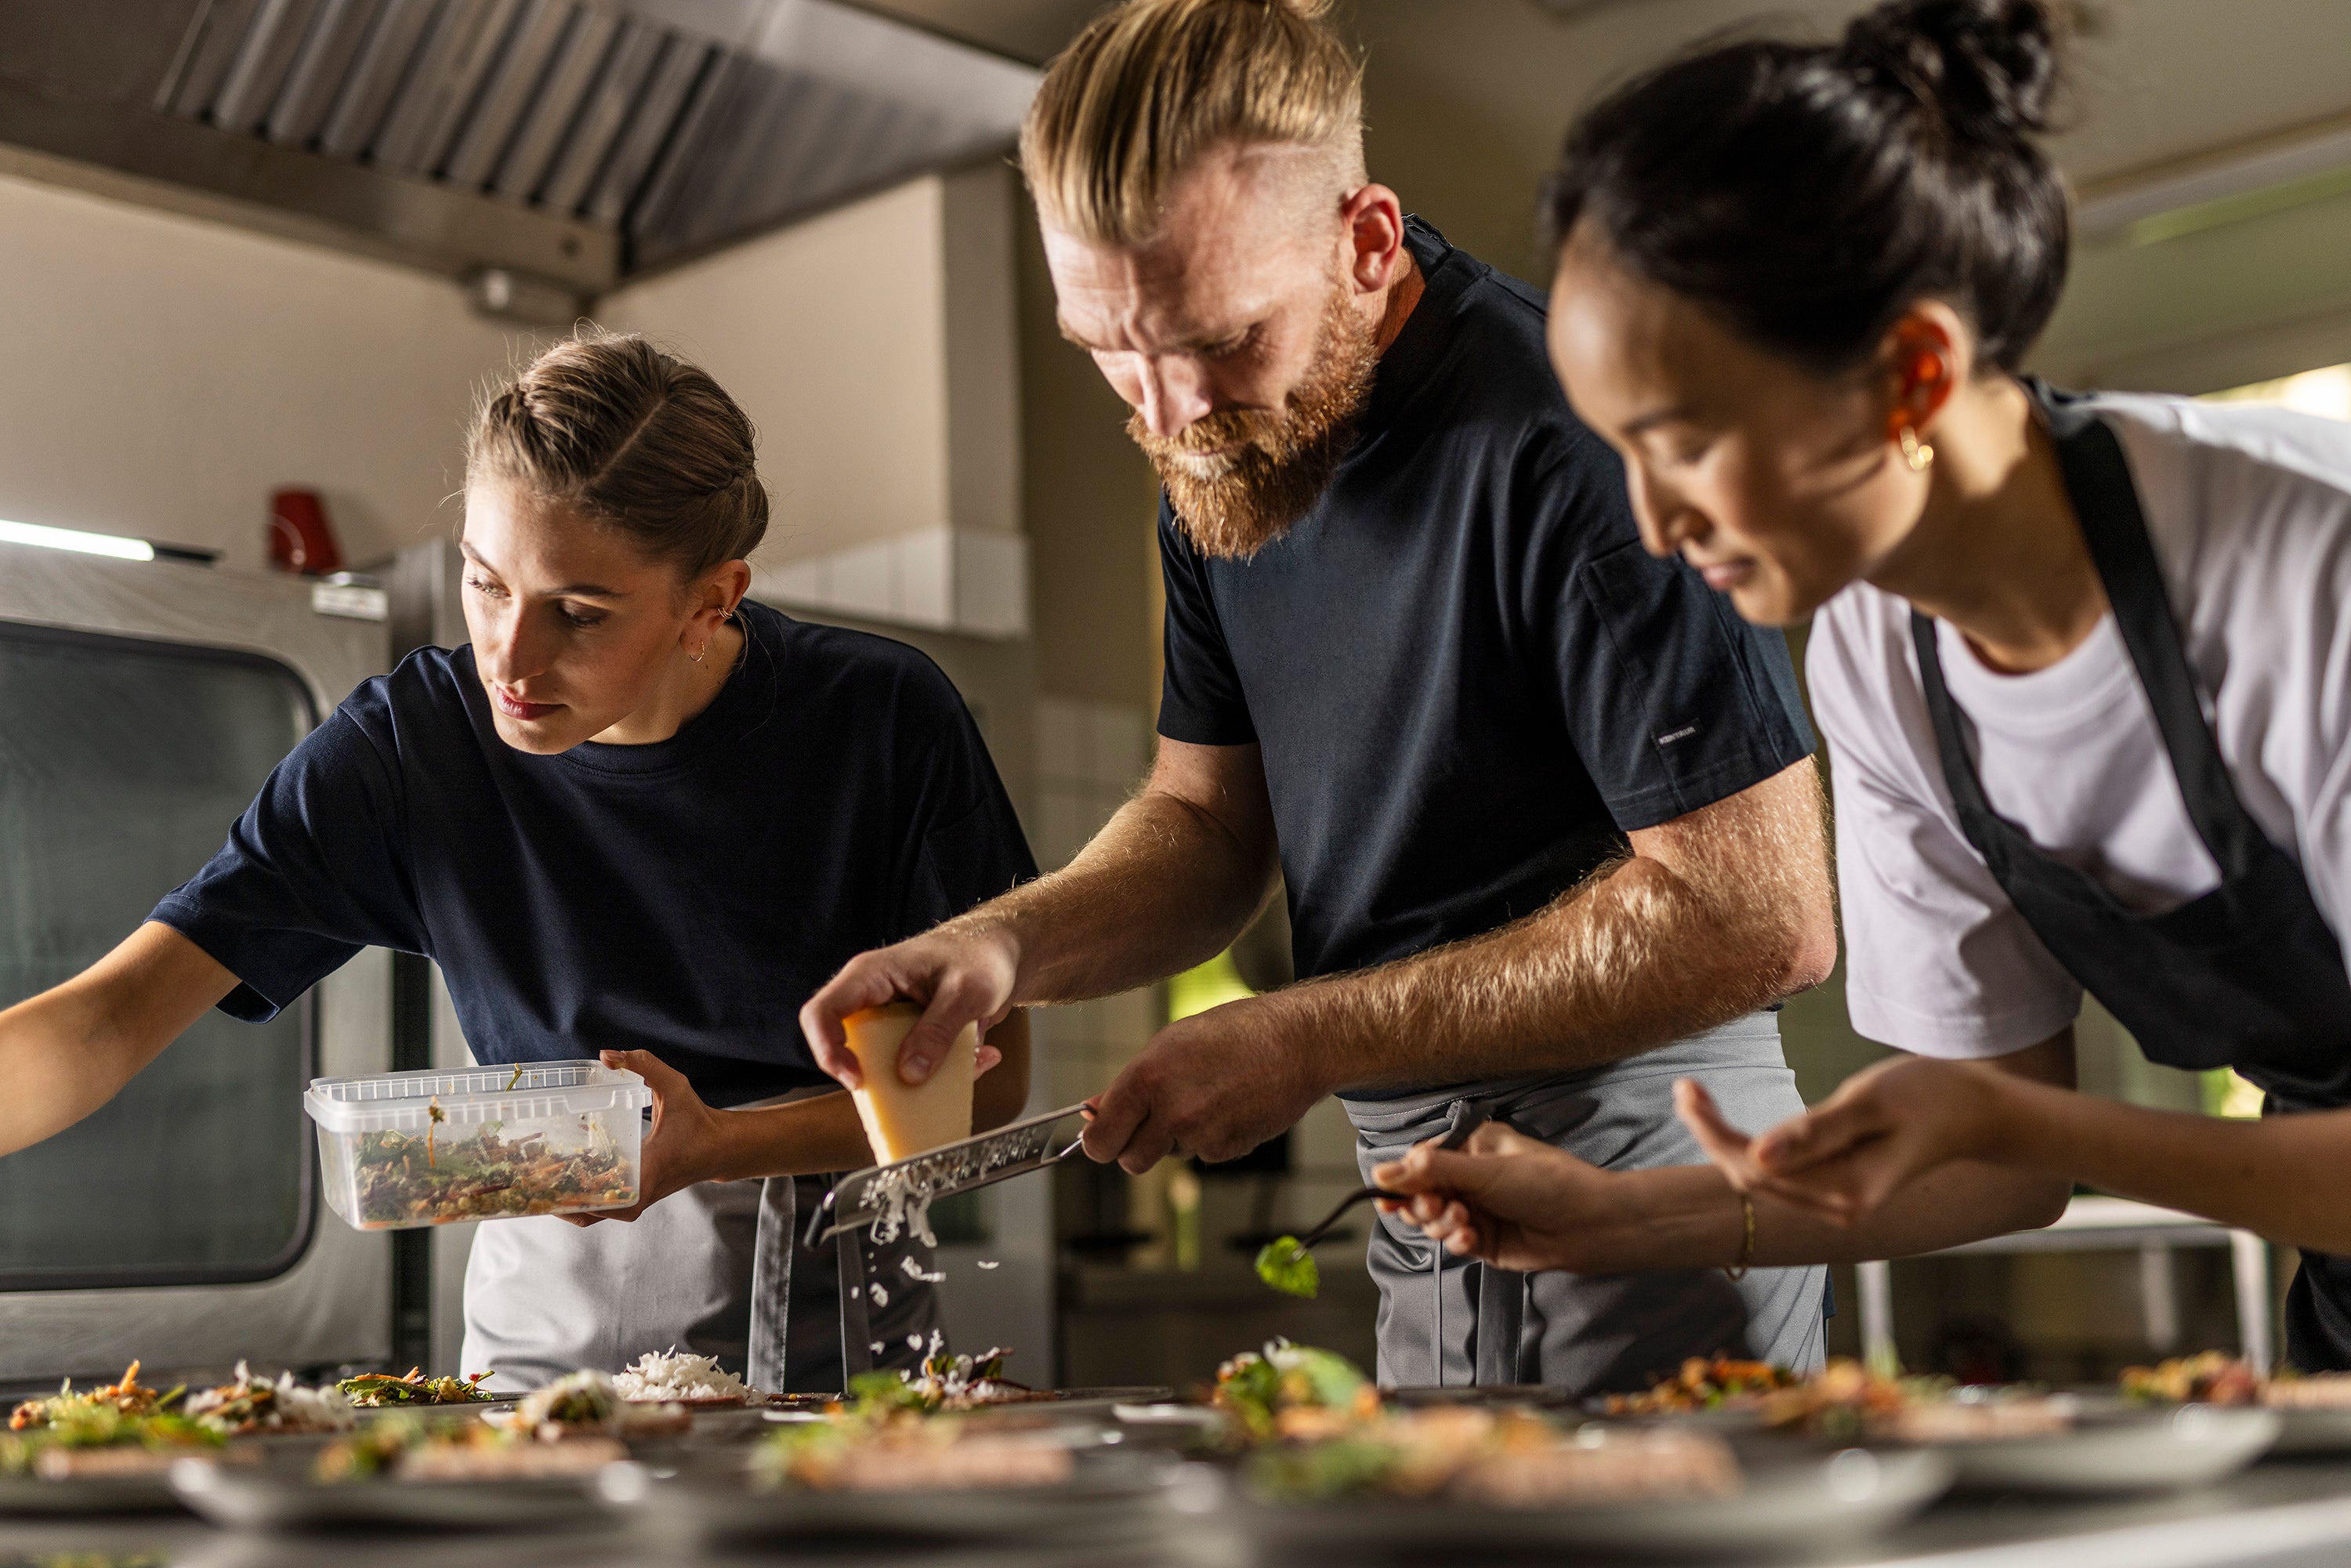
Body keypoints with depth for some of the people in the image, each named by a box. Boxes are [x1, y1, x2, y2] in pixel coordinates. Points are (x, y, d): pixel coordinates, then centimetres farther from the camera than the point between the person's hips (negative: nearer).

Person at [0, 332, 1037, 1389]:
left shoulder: (884, 724, -12)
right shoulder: (407, 740, -9)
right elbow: (113, 1018, -12)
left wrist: (714, 1146, -20)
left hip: (837, 1321, -3)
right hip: (552, 1323, 3)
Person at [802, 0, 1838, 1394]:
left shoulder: (1561, 431, -23)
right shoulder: (1223, 449, 3)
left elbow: (1765, 918, -24)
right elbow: (1210, 819, 11)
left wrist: (1316, 1038, -22)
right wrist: (1008, 942, -10)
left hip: (1642, 1174, -7)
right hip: (1420, 1191, 8)